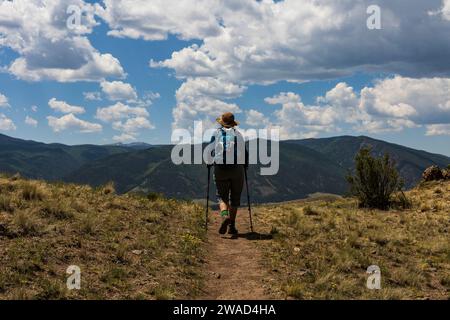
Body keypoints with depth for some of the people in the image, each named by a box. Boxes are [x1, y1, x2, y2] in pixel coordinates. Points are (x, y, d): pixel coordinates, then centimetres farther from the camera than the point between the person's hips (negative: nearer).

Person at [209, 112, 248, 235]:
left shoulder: (217, 134, 6)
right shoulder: (239, 135, 10)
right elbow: (245, 153, 10)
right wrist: (245, 167, 23)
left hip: (220, 168, -1)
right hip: (237, 169, 1)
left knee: (222, 196, 7)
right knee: (235, 198, 9)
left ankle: (225, 215, -22)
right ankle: (232, 226, 8)